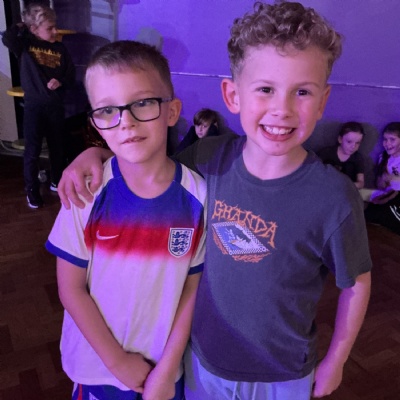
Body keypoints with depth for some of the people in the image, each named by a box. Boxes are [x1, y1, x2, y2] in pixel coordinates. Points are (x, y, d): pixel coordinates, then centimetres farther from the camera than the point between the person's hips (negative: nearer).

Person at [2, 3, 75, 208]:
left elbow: (71, 76, 7)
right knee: (32, 150, 2)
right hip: (33, 105, -3)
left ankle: (57, 181, 34)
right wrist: (21, 26, -6)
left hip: (55, 105, 3)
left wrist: (61, 82, -14)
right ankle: (32, 189, 17)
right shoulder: (25, 44, -2)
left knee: (57, 147, 14)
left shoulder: (60, 49, 5)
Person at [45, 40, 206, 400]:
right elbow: (71, 289, -11)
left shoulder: (198, 196, -17)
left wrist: (166, 369, -8)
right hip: (97, 362, 0)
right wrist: (117, 360, -9)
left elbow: (194, 287, -9)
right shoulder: (87, 191, -19)